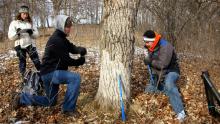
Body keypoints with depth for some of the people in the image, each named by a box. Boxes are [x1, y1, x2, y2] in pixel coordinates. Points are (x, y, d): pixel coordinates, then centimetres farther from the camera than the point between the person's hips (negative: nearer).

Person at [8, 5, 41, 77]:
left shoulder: (30, 23, 10)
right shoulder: (14, 23, 3)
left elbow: (36, 34, 7)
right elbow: (10, 36, -2)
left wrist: (32, 32, -14)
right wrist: (17, 33, -21)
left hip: (30, 45, 1)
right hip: (20, 46, -1)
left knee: (36, 60, -4)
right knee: (22, 62, 5)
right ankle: (24, 77, 15)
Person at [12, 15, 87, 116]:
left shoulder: (61, 38, 9)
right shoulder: (56, 40, -23)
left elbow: (72, 48, 7)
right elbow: (66, 60, -22)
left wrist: (81, 50, -15)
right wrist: (80, 61, -7)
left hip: (53, 72, 10)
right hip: (50, 73, -10)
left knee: (51, 102, 21)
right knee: (75, 78, -28)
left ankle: (23, 98, 31)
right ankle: (68, 108, -16)